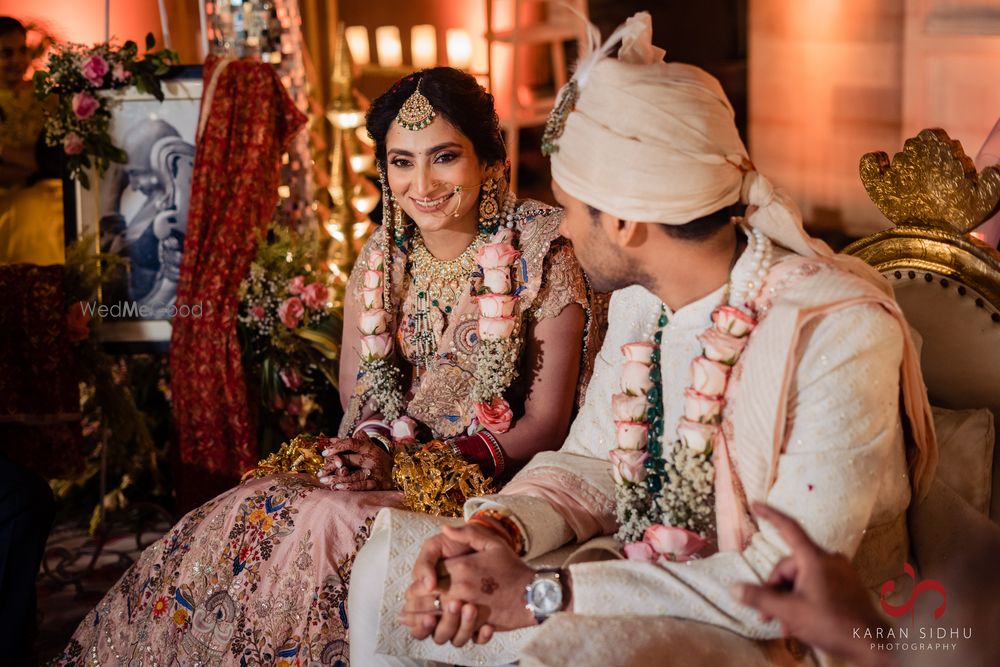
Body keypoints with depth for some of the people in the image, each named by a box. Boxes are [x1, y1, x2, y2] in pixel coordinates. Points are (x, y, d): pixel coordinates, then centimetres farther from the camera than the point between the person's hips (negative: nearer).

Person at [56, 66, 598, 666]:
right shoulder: (381, 258, 6)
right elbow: (358, 391, 12)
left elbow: (545, 425, -10)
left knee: (330, 525, -29)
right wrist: (371, 447, -12)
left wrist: (406, 461, -18)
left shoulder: (542, 256, -10)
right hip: (388, 461, 5)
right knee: (257, 513, -21)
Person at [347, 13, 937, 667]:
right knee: (385, 565, 1)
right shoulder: (639, 298, 0)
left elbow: (788, 582, -26)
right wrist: (497, 527, -15)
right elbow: (590, 463, 8)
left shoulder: (840, 331, -25)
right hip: (638, 576, 7)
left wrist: (544, 594, -27)